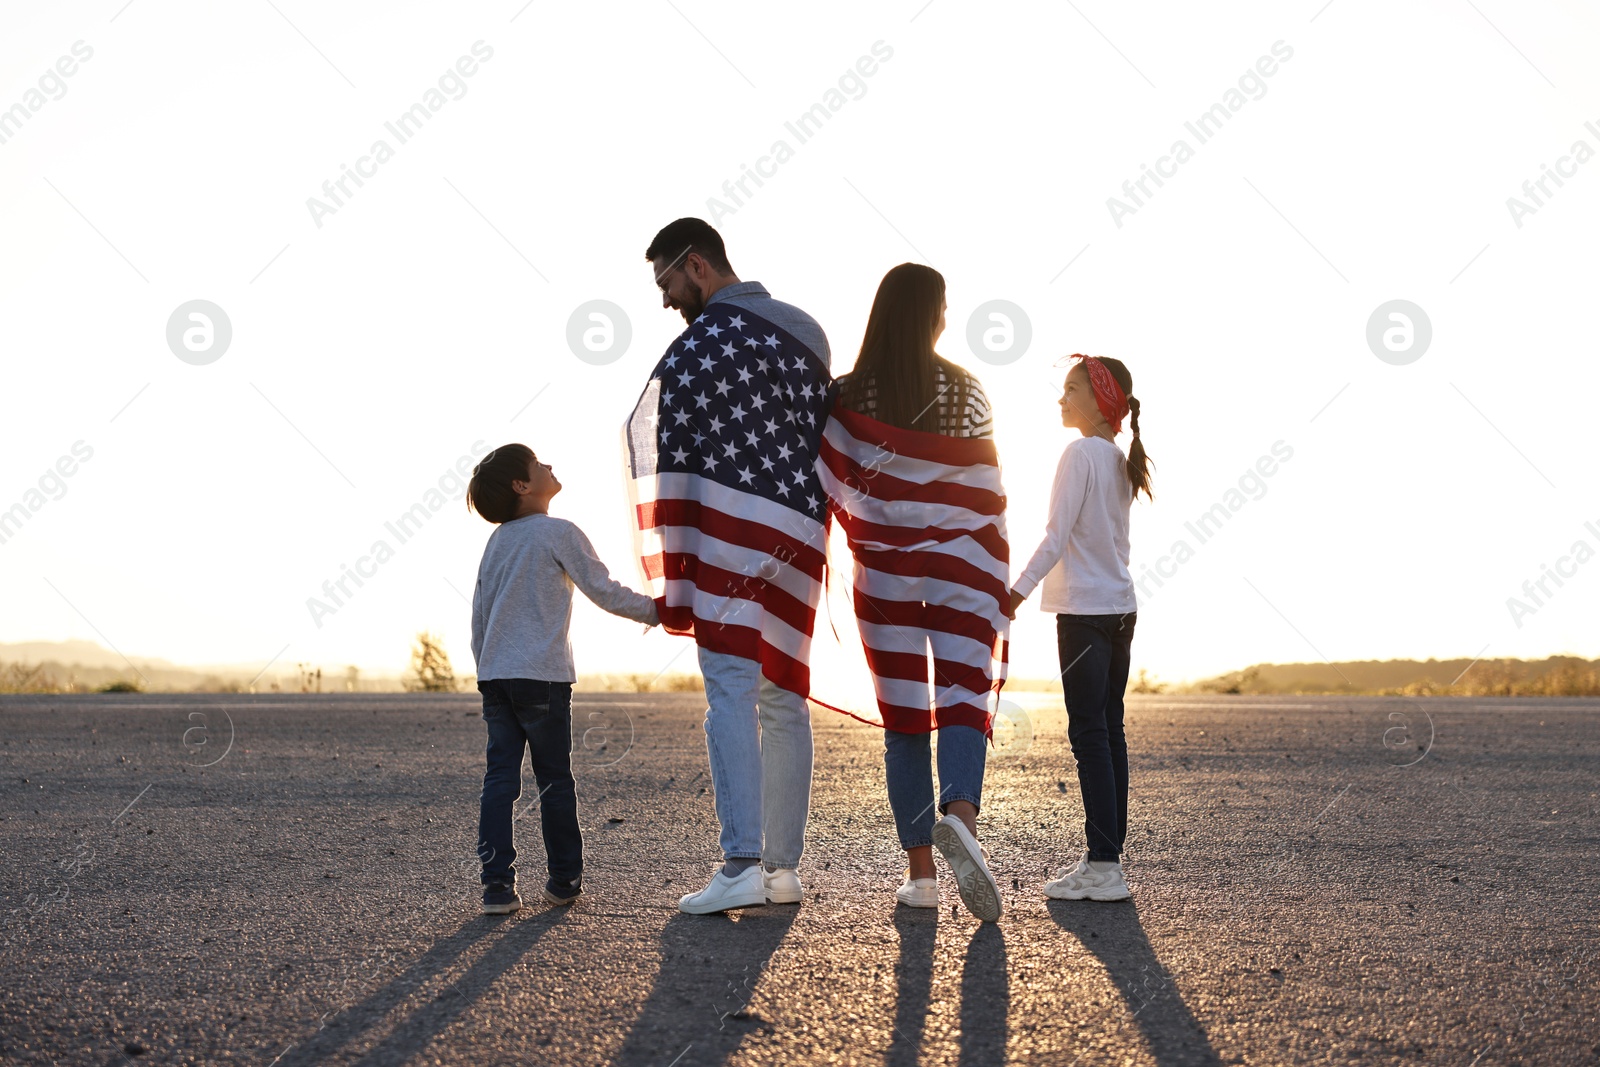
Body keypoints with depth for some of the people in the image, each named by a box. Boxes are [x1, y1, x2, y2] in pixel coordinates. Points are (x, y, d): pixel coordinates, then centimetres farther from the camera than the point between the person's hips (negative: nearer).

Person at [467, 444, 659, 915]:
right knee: (554, 777, 5)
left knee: (500, 776, 3)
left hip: (494, 676, 6)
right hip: (542, 675, -6)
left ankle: (497, 884, -2)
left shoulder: (497, 540, 14)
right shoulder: (558, 533, -6)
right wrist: (654, 611, 9)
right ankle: (564, 879, 14)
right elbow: (604, 590, -4)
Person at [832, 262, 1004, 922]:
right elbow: (990, 489, 1)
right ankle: (959, 817, -32)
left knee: (903, 722, 8)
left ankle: (920, 873, 7)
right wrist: (997, 573, 7)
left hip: (882, 568, 1)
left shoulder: (847, 393, -3)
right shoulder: (965, 389, -1)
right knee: (962, 705, -2)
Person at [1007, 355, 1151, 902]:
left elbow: (1057, 536, -16)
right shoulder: (1119, 461, 14)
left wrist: (1017, 592, -16)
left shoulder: (1080, 453, -10)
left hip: (1085, 611, -9)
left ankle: (1103, 867, -10)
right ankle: (1107, 857, 13)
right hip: (1120, 609, 9)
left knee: (1090, 734, -8)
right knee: (1109, 732, 10)